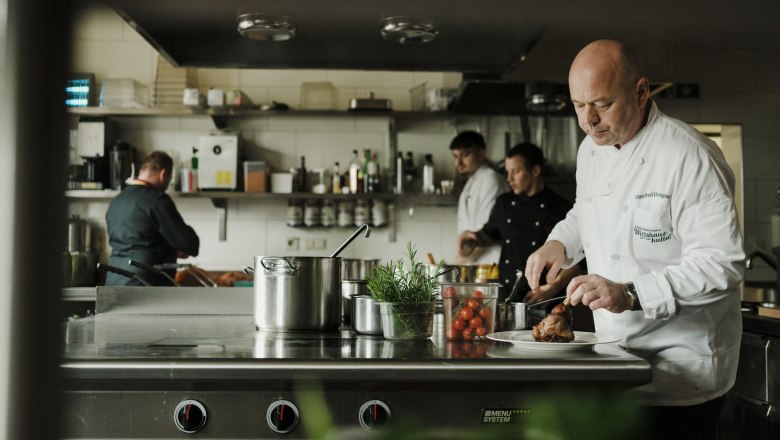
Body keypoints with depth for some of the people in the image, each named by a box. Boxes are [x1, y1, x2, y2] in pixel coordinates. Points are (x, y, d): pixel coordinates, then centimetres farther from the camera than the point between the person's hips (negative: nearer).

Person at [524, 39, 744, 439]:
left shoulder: (689, 157, -21)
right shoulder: (592, 148, 5)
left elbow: (721, 264, -25)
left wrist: (630, 295, -33)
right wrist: (559, 243, 1)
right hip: (617, 355, 7)